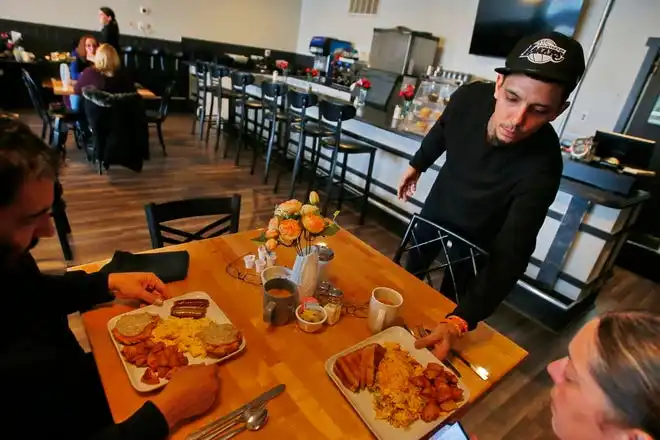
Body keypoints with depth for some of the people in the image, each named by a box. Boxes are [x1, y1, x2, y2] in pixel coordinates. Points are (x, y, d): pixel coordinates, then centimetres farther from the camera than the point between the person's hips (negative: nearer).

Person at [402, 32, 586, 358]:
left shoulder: (542, 167, -37)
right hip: (436, 209, 4)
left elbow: (510, 256, -39)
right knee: (411, 270, 25)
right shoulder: (469, 98, -27)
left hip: (478, 237, -4)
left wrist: (458, 322, -50)